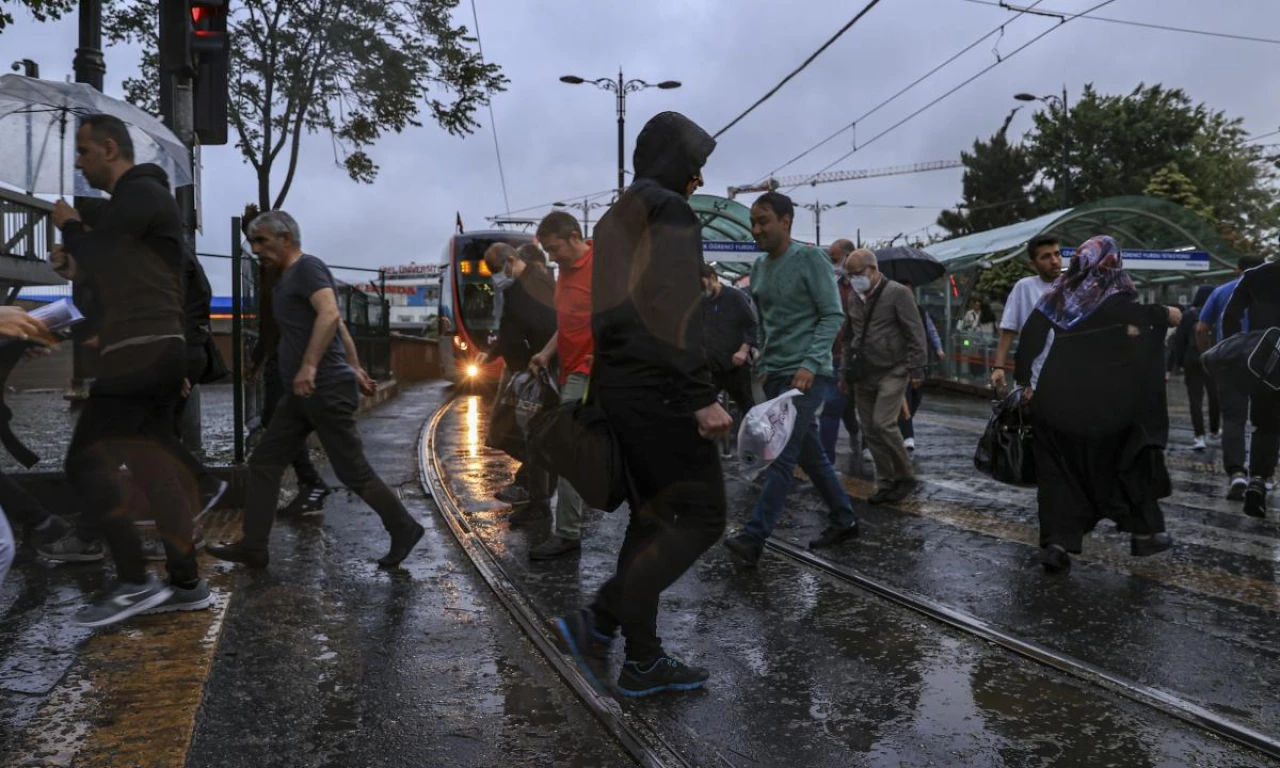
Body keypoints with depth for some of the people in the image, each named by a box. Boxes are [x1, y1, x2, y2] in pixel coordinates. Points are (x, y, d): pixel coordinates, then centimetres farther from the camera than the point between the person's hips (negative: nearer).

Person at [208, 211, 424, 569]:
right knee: (264, 464, 8)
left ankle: (404, 529, 11)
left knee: (353, 471, -3)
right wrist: (354, 369, 25)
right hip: (304, 393, 10)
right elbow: (338, 326, 24)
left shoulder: (308, 267, -9)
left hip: (325, 389, -10)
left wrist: (309, 365, -34)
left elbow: (330, 315, -26)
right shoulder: (288, 278, 20)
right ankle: (252, 547, 14)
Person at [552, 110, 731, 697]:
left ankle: (643, 661, 13)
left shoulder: (616, 219, 20)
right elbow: (674, 310, -20)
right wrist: (702, 397, -22)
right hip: (658, 387, -10)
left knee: (652, 519, 12)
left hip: (616, 383, 10)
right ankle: (599, 622, -5)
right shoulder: (670, 212, -10)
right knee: (702, 519, -2)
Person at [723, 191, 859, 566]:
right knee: (810, 452, 13)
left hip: (807, 375, -8)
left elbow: (833, 316, -12)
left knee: (782, 455, -12)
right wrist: (765, 364, 13)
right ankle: (843, 520, 26)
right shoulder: (759, 267, 12)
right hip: (775, 374, 8)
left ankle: (754, 537, -14)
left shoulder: (810, 259, -8)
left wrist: (810, 364, -21)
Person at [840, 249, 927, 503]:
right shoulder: (854, 299, 12)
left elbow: (915, 334, -9)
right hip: (863, 375, 6)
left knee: (883, 424, -15)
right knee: (870, 430, 5)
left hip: (892, 372, -6)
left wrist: (916, 369, -14)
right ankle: (885, 483, 14)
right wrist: (846, 371, 19)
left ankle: (906, 477, 3)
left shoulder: (897, 293, -7)